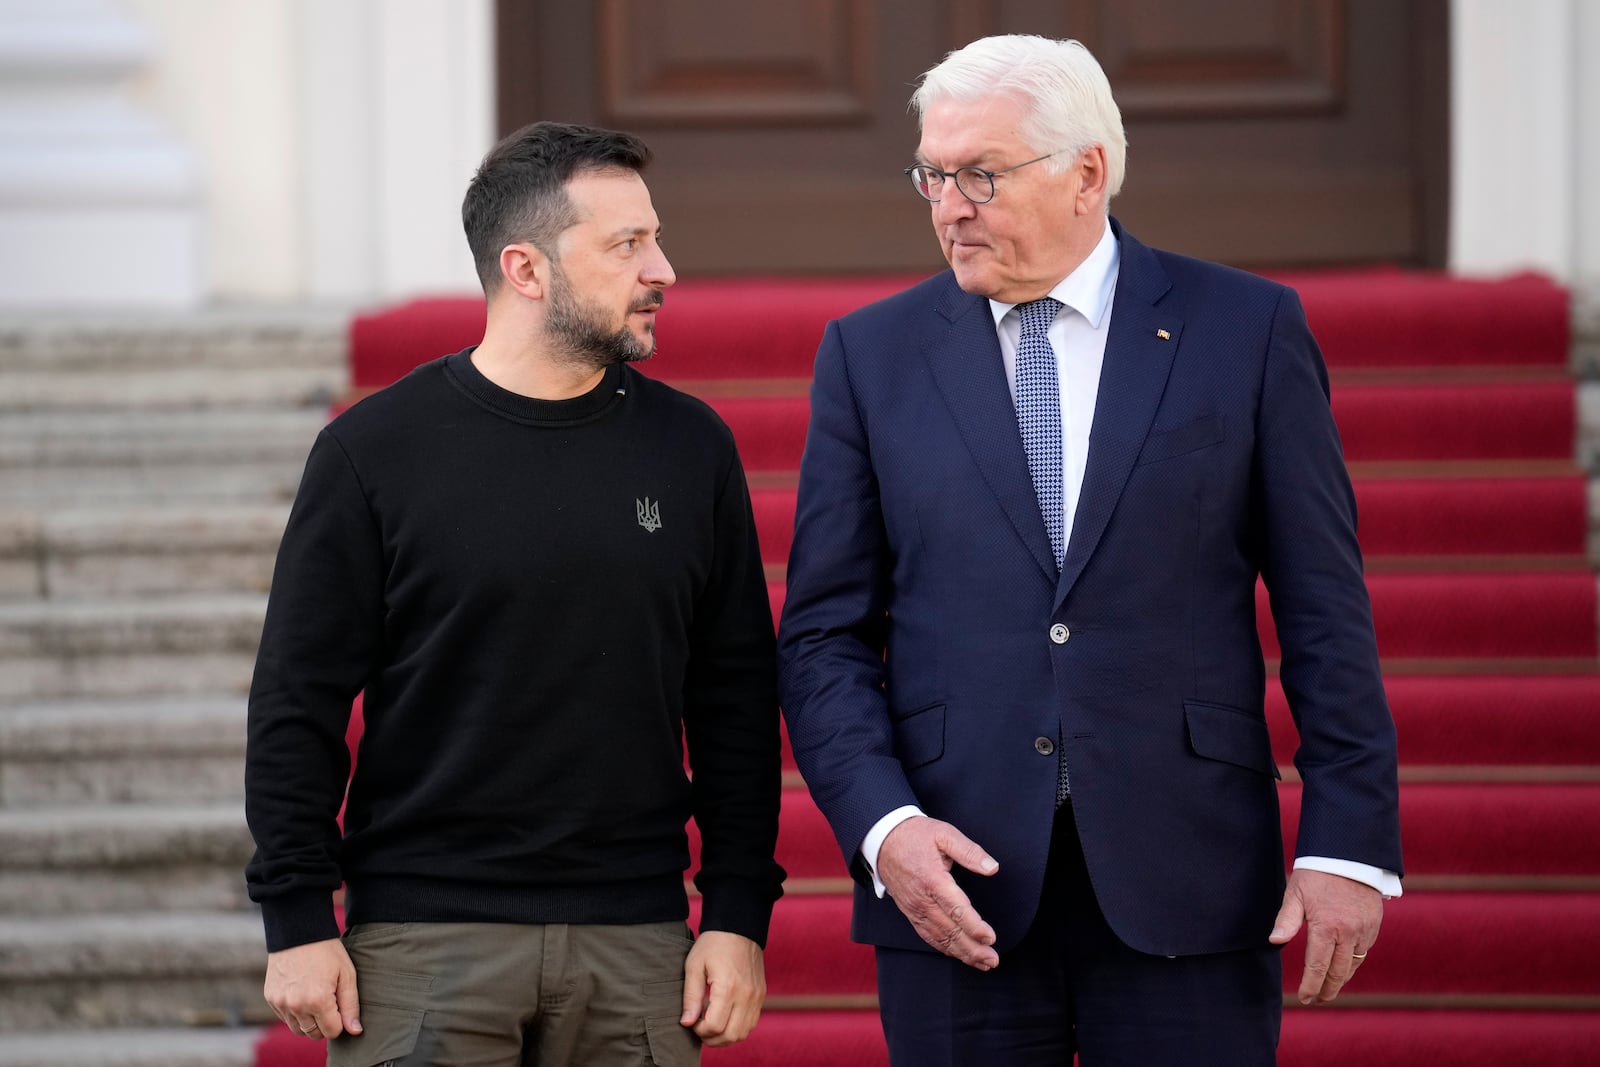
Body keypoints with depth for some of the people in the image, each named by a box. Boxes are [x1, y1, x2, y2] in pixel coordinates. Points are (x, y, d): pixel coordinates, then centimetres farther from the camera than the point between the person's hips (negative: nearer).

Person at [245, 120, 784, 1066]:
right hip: (424, 945, -2)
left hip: (633, 949, 2)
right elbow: (297, 706, 0)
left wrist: (739, 915, 3)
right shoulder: (376, 449, 0)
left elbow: (736, 704, 10)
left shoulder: (689, 447, 8)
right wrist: (299, 923, -5)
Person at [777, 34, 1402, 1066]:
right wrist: (881, 823, -10)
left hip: (1187, 889, -1)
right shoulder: (872, 353, 7)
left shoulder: (1247, 330, 3)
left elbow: (1324, 611, 3)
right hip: (955, 880, 1)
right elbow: (825, 633, 5)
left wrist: (1348, 843, -4)